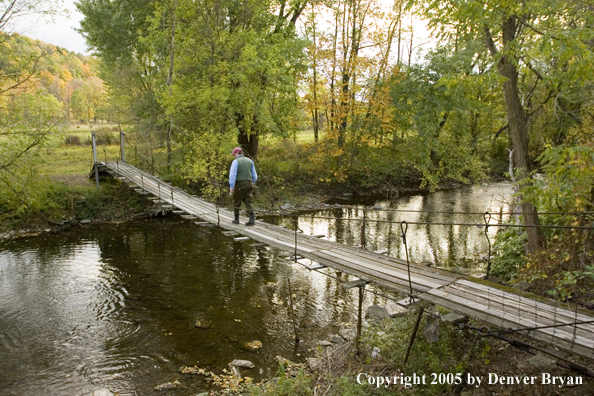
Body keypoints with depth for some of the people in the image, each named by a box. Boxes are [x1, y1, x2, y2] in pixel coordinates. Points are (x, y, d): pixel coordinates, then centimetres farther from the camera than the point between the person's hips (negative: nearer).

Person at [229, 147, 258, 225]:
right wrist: (254, 182, 31)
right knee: (248, 202, 4)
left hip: (240, 184, -5)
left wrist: (231, 186, -16)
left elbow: (232, 175, -16)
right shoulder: (249, 161, 9)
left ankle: (236, 219, 19)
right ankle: (252, 220, -7)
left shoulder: (235, 161, -9)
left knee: (237, 202, 12)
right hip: (249, 183, 5)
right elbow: (254, 174, 15)